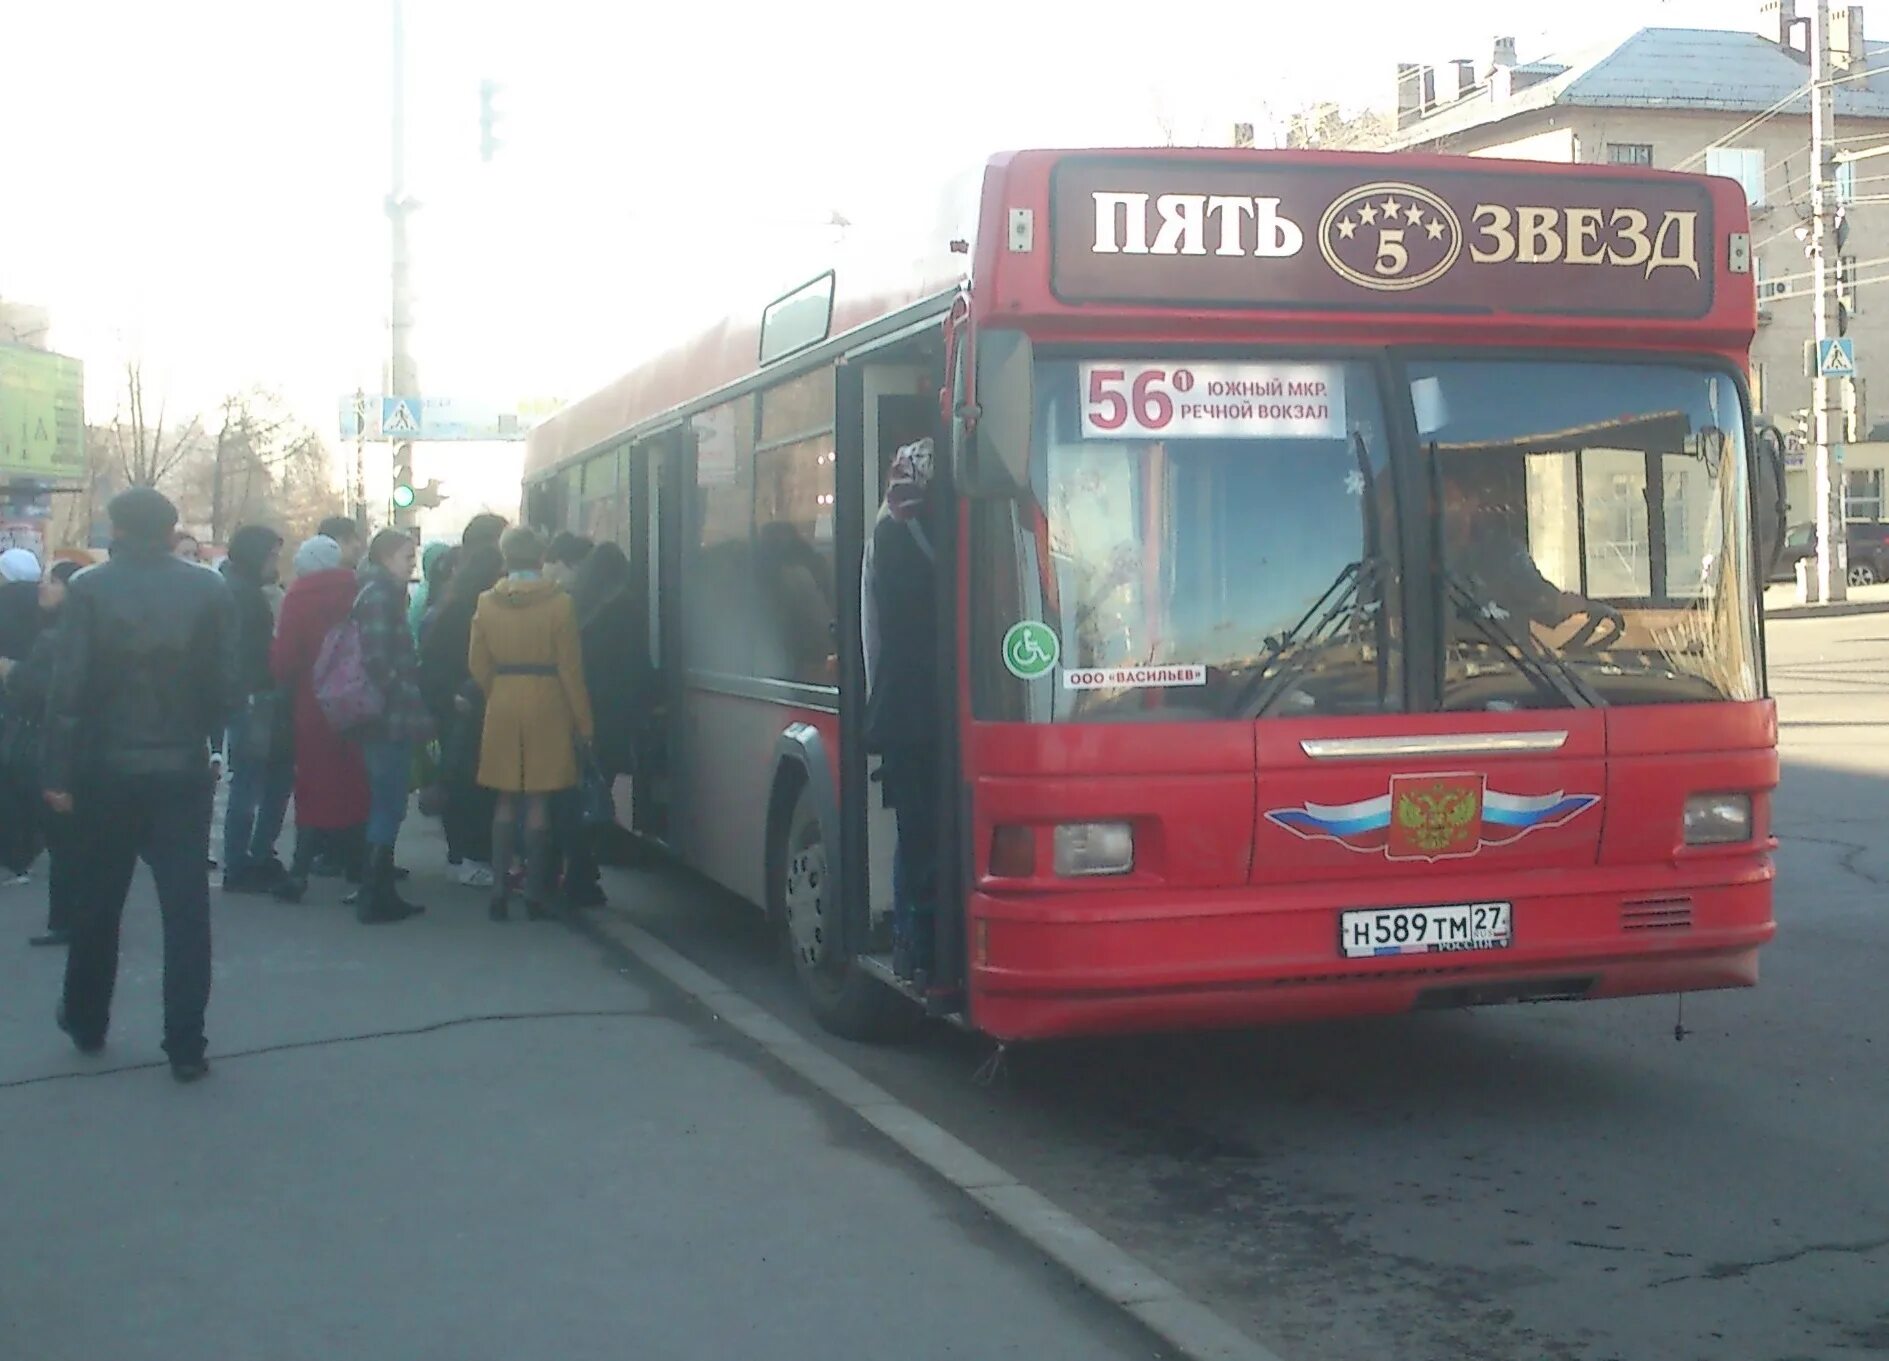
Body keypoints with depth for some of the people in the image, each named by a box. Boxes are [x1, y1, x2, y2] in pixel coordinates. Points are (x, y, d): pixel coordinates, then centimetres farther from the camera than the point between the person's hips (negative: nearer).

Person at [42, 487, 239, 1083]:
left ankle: (86, 1021, 33)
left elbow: (68, 687, -10)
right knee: (185, 907, 1)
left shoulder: (90, 589, -7)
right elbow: (227, 686, -6)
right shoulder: (210, 591, -4)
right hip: (183, 770, 0)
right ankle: (185, 1045, -2)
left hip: (106, 770, 0)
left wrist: (57, 770, -5)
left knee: (99, 900, 17)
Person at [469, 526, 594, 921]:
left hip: (502, 709, 3)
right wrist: (583, 722, 0)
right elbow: (570, 667, -7)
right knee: (538, 801, 2)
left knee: (505, 800, 11)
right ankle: (535, 895, 3)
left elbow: (479, 665, 4)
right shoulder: (558, 603, -8)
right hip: (547, 707, -3)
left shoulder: (487, 603, 1)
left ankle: (500, 892, 9)